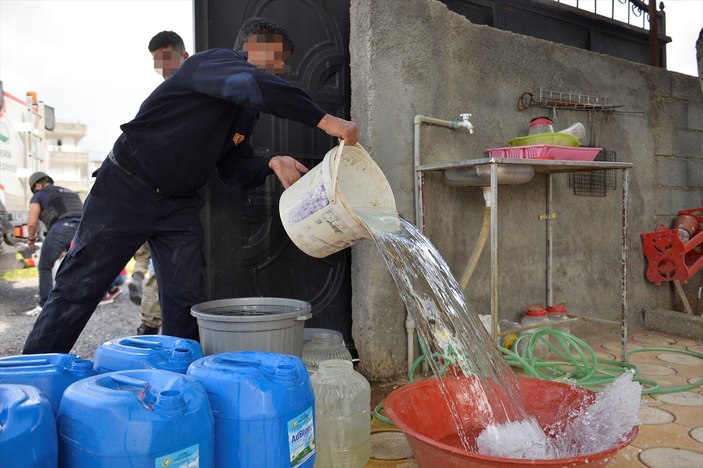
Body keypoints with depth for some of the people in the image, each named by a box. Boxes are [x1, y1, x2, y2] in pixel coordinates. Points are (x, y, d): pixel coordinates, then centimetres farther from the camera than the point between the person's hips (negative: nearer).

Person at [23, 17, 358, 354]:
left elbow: (234, 169, 9)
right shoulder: (214, 62, -14)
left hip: (179, 205, 8)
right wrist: (324, 121, -39)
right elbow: (256, 85, -36)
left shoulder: (247, 112, 11)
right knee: (78, 288, 0)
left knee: (186, 298, 1)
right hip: (127, 189, -7)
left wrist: (270, 163, -12)